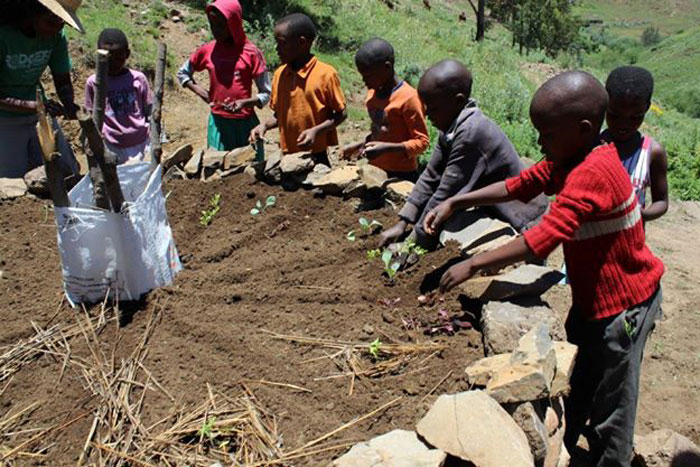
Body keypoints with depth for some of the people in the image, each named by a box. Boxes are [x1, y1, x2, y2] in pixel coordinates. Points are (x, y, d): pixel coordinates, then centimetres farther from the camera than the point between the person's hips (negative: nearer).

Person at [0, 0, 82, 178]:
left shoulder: (56, 36, -7)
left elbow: (63, 80, 1)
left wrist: (69, 104, -20)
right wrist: (34, 106, -35)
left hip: (39, 117, 5)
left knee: (68, 174, 4)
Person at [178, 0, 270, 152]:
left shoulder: (251, 52, -5)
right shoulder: (207, 51, 4)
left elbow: (266, 94, -2)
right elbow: (182, 73, 21)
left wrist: (245, 102, -20)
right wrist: (204, 94, 6)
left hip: (246, 123, -2)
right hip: (218, 123, 2)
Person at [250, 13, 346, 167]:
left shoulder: (326, 74, -12)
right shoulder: (279, 74, 4)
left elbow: (341, 114, -6)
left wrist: (316, 131, -19)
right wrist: (265, 125, -6)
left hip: (316, 156, -4)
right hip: (288, 156, 5)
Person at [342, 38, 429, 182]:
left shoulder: (408, 97, -17)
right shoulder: (374, 92, 5)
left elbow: (422, 141, -16)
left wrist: (387, 148, -28)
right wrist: (360, 145, 6)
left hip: (401, 175, -7)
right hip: (375, 171, 7)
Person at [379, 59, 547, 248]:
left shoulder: (471, 133, -29)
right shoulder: (452, 126, -3)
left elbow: (446, 194, -26)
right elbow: (431, 177, 1)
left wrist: (415, 242, -18)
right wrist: (401, 224, -3)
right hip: (492, 209, 8)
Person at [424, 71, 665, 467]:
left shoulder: (593, 173, -30)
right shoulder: (570, 160, 1)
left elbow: (545, 237, -36)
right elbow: (520, 185, 2)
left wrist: (473, 265, -32)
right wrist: (454, 204, -6)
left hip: (623, 304, -9)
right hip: (592, 295, 9)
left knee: (610, 412, 8)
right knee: (575, 390, 25)